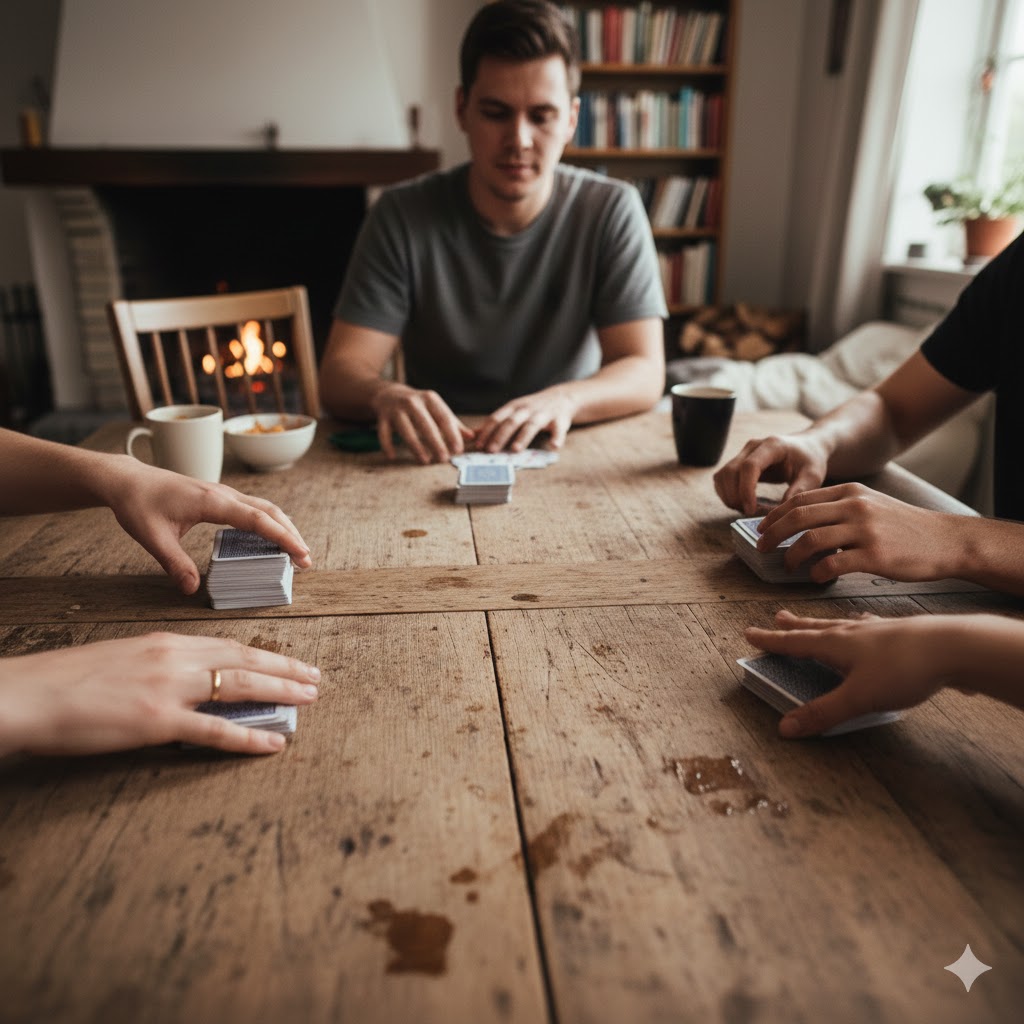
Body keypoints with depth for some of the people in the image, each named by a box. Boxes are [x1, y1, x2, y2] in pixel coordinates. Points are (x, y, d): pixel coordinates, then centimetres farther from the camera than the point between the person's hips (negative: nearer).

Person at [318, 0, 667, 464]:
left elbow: (644, 373, -9)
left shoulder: (612, 212, -5)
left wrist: (564, 399, -31)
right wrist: (385, 394, -33)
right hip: (437, 458, 1)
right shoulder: (402, 216, -5)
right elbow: (339, 373, -9)